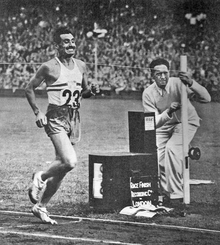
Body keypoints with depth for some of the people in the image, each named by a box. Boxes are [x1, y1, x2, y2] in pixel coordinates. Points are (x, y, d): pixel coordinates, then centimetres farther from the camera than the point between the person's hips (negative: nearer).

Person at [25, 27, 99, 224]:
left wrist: (91, 91, -1)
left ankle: (41, 206, 21)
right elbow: (30, 89, 1)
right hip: (56, 117, -6)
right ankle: (40, 178, 6)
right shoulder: (49, 67, -8)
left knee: (62, 165, 8)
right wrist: (37, 112, -9)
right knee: (70, 161, -22)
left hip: (74, 117, 6)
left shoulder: (81, 66, 9)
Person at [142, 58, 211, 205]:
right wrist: (168, 112, -42)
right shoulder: (148, 94, -17)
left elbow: (206, 98, -33)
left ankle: (176, 195, -22)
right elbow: (153, 123, -22)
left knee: (172, 148, -29)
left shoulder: (178, 84, -25)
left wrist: (191, 83, -50)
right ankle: (165, 193, 15)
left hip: (186, 122, -4)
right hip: (164, 125, 4)